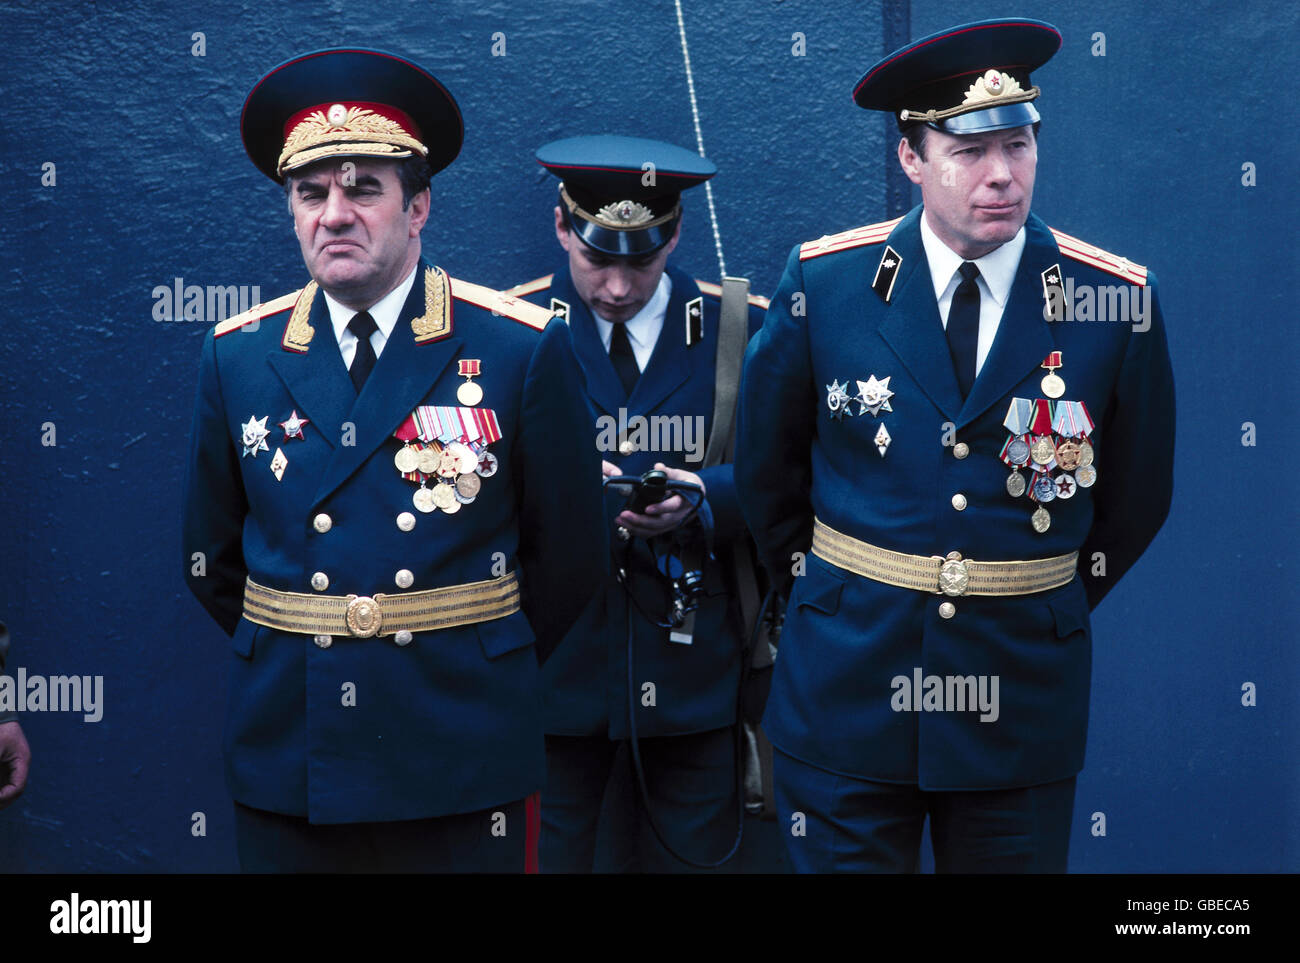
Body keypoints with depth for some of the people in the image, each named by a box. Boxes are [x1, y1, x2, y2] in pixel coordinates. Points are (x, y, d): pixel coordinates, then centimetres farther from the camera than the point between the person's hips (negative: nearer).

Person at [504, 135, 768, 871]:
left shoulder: (739, 329, 3)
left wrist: (706, 497, -21)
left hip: (692, 664, 1)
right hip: (554, 661, 0)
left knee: (685, 856, 11)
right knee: (548, 853, 6)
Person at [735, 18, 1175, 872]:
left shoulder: (1117, 301, -6)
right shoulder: (824, 281, -6)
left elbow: (1136, 495, 6)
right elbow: (767, 465, 7)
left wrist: (1049, 607, 11)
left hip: (1023, 698, 1)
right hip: (847, 691, 0)